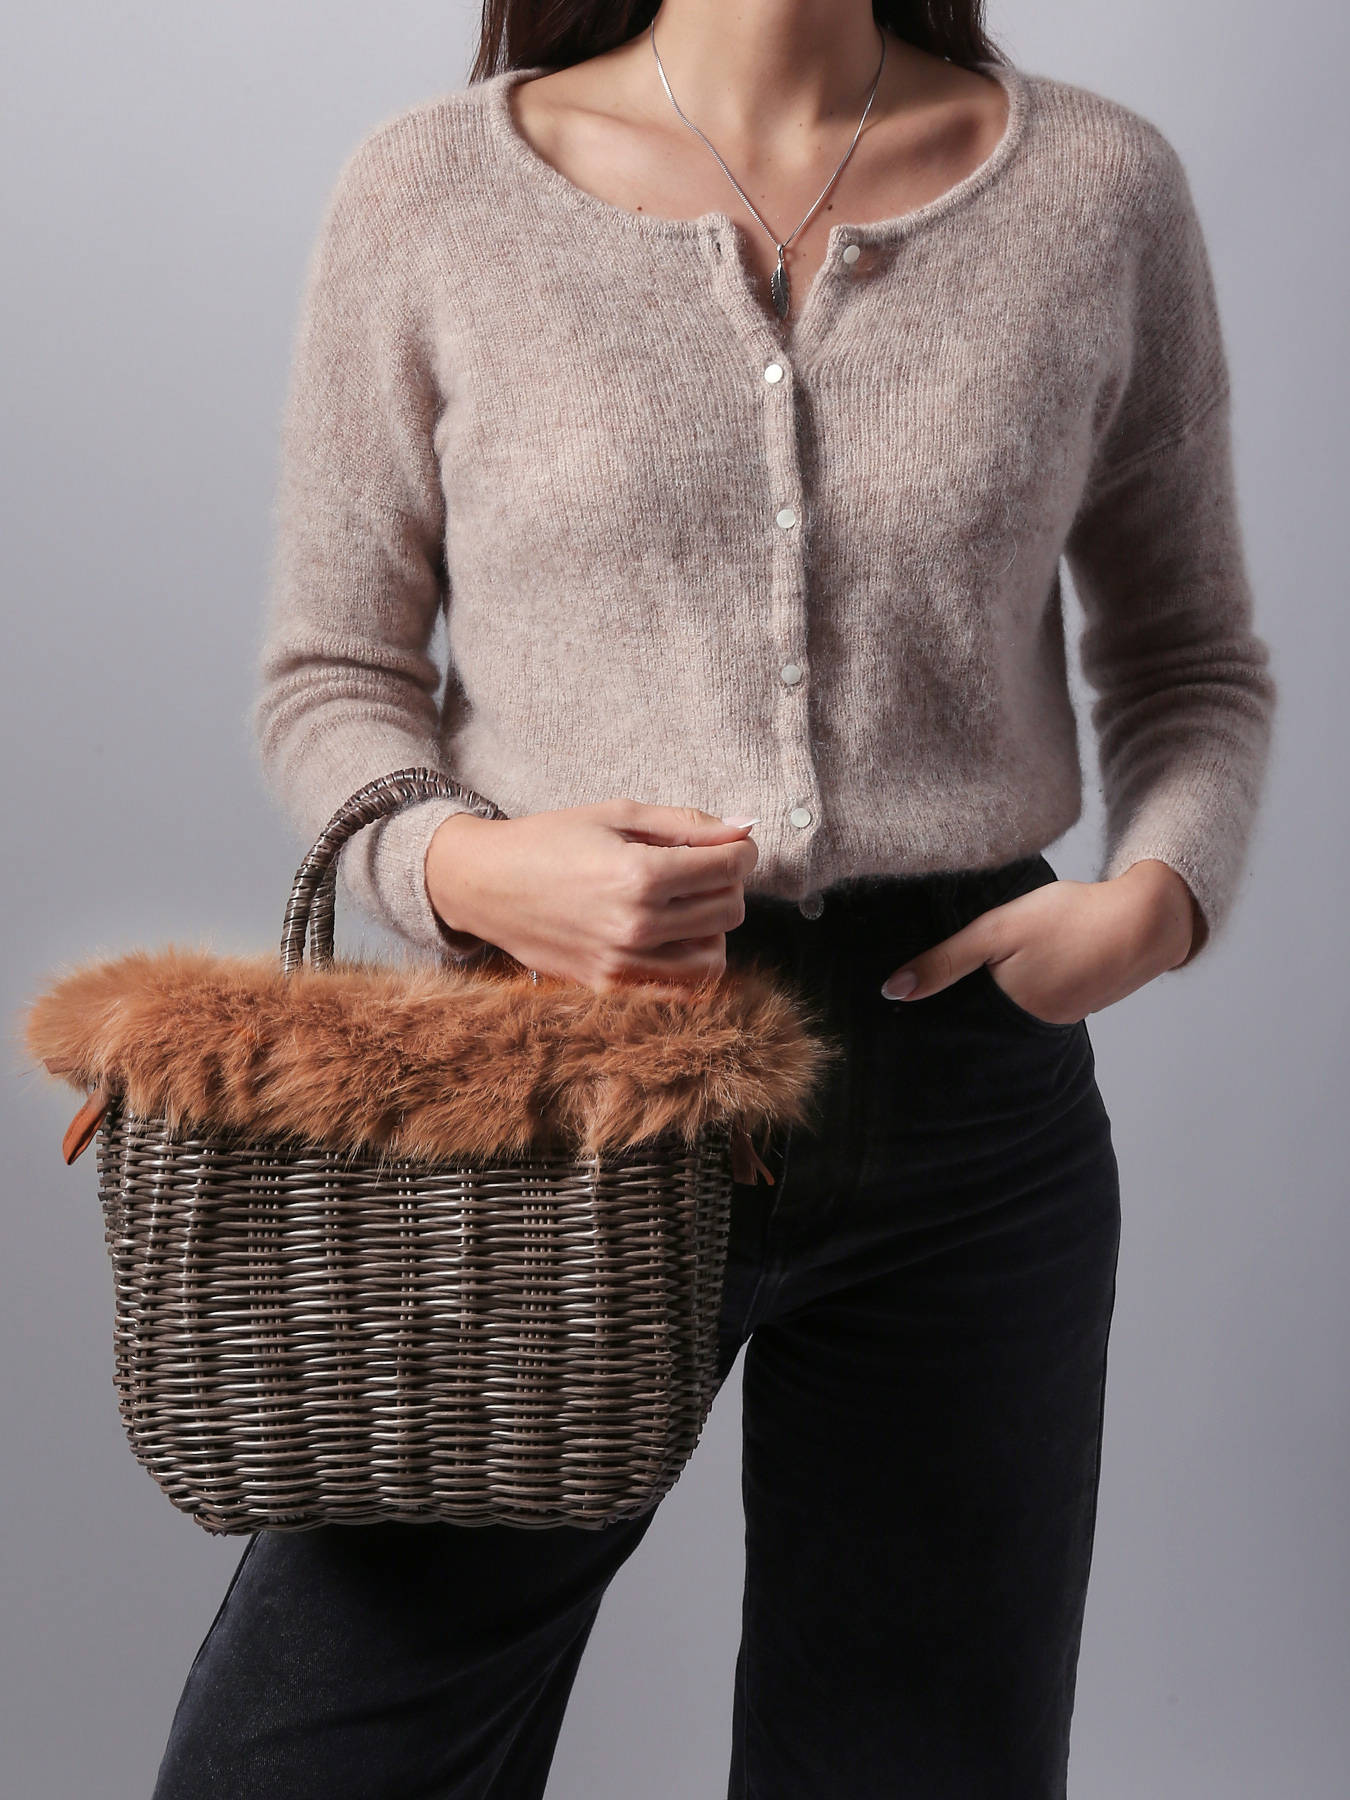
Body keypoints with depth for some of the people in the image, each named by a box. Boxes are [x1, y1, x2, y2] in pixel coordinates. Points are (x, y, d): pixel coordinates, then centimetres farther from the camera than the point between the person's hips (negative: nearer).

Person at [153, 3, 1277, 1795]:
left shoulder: (1100, 187, 4)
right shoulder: (432, 191, 1)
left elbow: (1193, 656, 12)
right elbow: (331, 676, 5)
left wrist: (1160, 892, -8)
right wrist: (454, 866, -16)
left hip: (963, 1089, 2)